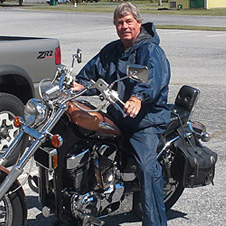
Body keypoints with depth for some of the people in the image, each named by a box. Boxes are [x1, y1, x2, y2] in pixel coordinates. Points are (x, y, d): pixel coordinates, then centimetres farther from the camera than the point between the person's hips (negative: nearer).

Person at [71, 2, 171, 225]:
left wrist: (138, 98, -47)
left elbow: (153, 76, -28)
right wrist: (80, 85, -4)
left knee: (147, 168, -24)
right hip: (115, 116, 8)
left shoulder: (151, 50, -9)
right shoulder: (111, 50, 17)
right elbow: (94, 70, 19)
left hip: (146, 118, -8)